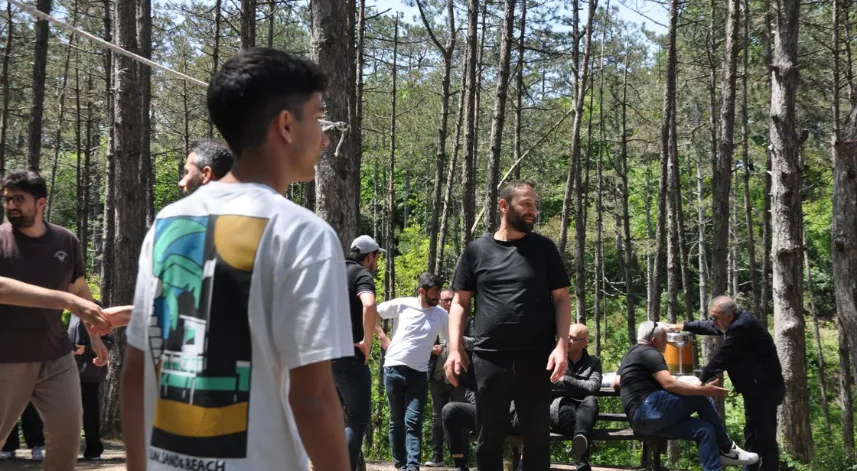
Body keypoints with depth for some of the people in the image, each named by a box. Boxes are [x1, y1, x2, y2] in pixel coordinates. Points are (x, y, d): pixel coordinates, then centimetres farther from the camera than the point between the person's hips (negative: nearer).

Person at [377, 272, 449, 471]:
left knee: (413, 422, -10)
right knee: (397, 421, 6)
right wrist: (383, 338, -2)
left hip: (419, 373, 1)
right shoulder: (401, 305, -4)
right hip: (394, 369, -1)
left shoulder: (441, 315, 3)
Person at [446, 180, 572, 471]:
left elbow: (561, 299, 5)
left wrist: (562, 345, -8)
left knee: (537, 439, 4)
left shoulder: (543, 248, 7)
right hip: (488, 359, 0)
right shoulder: (477, 250, 8)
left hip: (535, 359, 0)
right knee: (488, 440, 6)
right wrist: (455, 349, -1)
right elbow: (460, 302, 10)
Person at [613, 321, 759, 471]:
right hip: (649, 409, -10)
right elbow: (668, 384, -19)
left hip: (640, 420, 10)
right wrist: (703, 390, -20)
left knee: (704, 429, 1)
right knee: (701, 397, -12)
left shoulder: (630, 354, 25)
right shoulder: (650, 353, -5)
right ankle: (726, 449, -6)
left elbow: (616, 382, 34)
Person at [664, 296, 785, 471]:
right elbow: (708, 326, 24)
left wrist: (700, 381, -14)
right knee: (751, 435, 15)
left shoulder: (741, 327, -25)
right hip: (756, 388, 11)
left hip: (765, 389, -11)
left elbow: (722, 358, -21)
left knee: (765, 437, -8)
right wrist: (681, 326, 26)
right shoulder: (737, 322, 8)